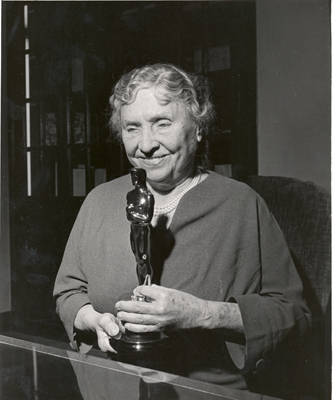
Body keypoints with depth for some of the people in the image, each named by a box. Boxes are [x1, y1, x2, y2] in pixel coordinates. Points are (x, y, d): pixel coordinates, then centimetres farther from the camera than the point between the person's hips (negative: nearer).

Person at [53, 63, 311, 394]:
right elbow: (69, 292, 15)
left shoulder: (241, 204, -4)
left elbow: (293, 313, -5)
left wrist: (202, 313, -19)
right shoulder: (99, 200, 7)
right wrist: (94, 320, -8)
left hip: (211, 388, -1)